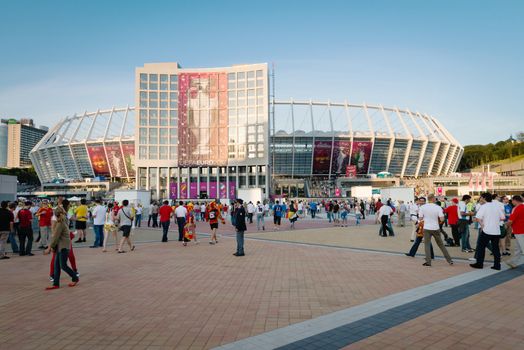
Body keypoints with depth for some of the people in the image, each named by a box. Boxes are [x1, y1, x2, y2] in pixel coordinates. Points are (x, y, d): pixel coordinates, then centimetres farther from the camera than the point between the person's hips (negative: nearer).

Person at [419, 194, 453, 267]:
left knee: (427, 245, 5)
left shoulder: (423, 207, -6)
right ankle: (449, 260, 19)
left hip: (427, 228, -1)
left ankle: (428, 262, 1)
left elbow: (420, 218, -3)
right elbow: (442, 219, -12)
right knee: (441, 245, 14)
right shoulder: (438, 207, -8)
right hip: (436, 228, 1)